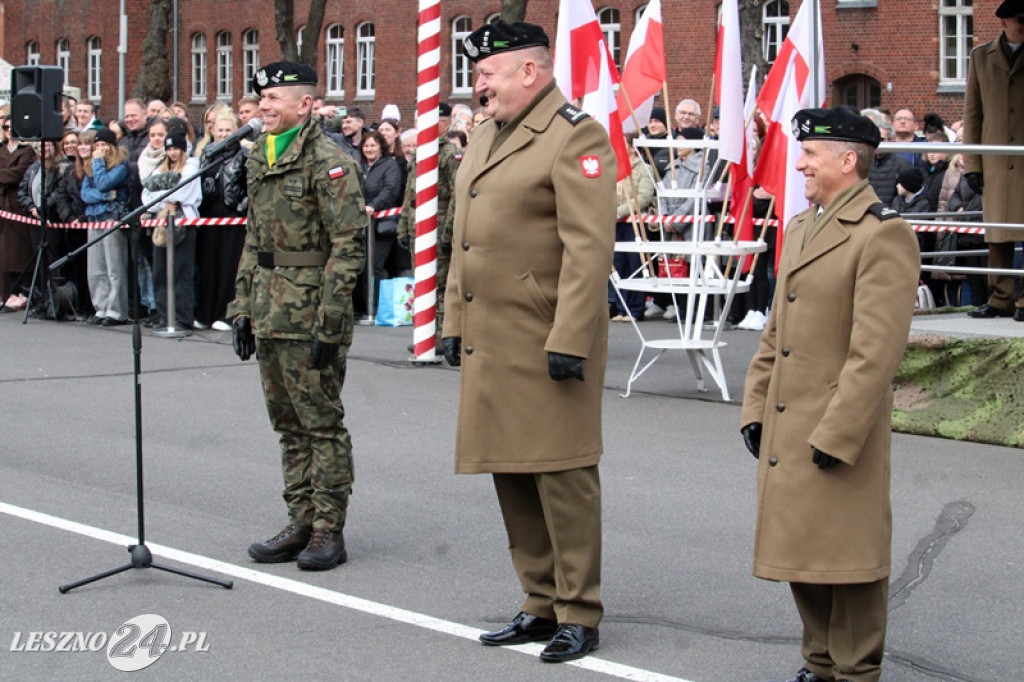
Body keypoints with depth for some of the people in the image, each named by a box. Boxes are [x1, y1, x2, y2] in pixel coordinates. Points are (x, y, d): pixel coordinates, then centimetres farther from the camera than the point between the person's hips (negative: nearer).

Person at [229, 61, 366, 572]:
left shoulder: (327, 162, -12)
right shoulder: (259, 160, 14)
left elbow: (349, 245, -15)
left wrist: (328, 323, -18)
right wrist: (242, 308, 15)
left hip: (309, 313, -8)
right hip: (270, 314, 8)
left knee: (321, 423, -1)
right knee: (288, 425, 13)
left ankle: (329, 530, 5)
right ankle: (301, 522, 20)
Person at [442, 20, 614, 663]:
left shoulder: (576, 137, -11)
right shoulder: (487, 136, 18)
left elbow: (590, 248, -18)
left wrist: (569, 341, -22)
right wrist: (455, 321, 20)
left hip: (549, 342, -9)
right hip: (490, 343, 9)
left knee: (562, 477, -2)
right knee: (512, 477, 12)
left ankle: (579, 615, 7)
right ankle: (542, 605, 23)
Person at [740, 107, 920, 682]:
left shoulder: (883, 235, -14)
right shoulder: (801, 228, 15)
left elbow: (876, 352, -19)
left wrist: (836, 435, -20)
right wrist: (756, 409, 13)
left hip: (841, 436, -8)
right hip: (787, 432, 9)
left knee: (849, 556, 1)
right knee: (801, 550, 15)